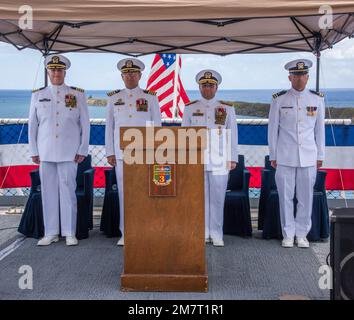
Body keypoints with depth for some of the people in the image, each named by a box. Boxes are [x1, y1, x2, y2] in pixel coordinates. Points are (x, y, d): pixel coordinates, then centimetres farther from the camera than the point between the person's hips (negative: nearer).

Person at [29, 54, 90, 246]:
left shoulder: (77, 95, 4)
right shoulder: (38, 95, 9)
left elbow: (85, 125, 4)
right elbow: (32, 125, 10)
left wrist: (83, 150, -1)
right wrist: (34, 151, 5)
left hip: (69, 153, -2)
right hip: (45, 153, 2)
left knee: (68, 192, -1)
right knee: (48, 192, 4)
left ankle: (70, 233, 8)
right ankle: (50, 233, 13)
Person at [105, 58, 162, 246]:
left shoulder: (150, 97, 7)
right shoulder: (114, 98, 11)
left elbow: (157, 126, 5)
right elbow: (109, 126, 10)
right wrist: (109, 152, 4)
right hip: (122, 153, 1)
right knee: (124, 193, 2)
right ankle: (126, 234, 10)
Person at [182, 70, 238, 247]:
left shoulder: (227, 109, 6)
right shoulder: (190, 108, 7)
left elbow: (232, 135, 5)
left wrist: (233, 159, -1)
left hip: (219, 161, 0)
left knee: (217, 198, 1)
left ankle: (216, 235, 10)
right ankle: (202, 234, 13)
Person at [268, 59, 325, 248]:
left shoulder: (317, 99, 6)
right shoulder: (279, 100, 1)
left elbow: (320, 130, 11)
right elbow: (272, 129, 4)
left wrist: (320, 156, 10)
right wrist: (273, 156, 4)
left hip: (308, 158, 1)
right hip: (285, 158, -1)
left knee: (306, 198, 5)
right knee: (286, 198, 3)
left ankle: (302, 234, 18)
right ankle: (288, 235, 15)